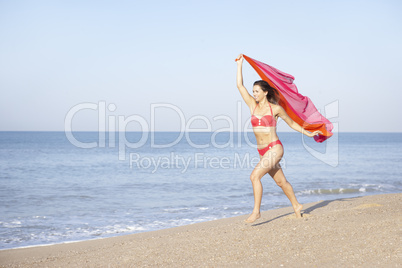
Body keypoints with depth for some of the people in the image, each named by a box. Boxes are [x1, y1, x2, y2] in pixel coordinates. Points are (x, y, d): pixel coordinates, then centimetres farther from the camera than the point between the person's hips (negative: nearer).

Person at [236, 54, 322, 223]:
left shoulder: (275, 108, -4)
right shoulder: (253, 105, 7)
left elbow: (291, 123, 10)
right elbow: (240, 86, 5)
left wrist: (308, 134, 11)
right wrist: (239, 64, 5)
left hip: (274, 148, -5)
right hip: (262, 151, 5)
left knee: (255, 176, -20)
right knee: (281, 181, 14)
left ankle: (256, 211, -15)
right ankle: (296, 206, 32)